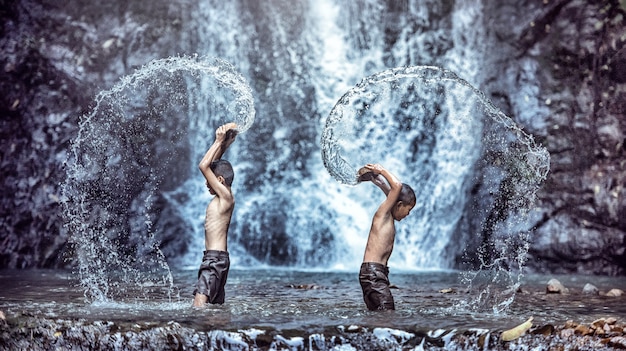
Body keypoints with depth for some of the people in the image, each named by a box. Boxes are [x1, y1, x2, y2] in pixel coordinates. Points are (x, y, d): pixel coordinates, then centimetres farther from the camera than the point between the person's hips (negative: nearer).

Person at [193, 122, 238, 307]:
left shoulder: (225, 195, -12)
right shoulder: (224, 195, 13)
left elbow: (204, 166, -17)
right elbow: (212, 164, 22)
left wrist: (219, 142, -10)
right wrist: (223, 143, 16)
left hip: (215, 257, -10)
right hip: (217, 257, 10)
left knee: (199, 302, -22)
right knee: (217, 305, 12)